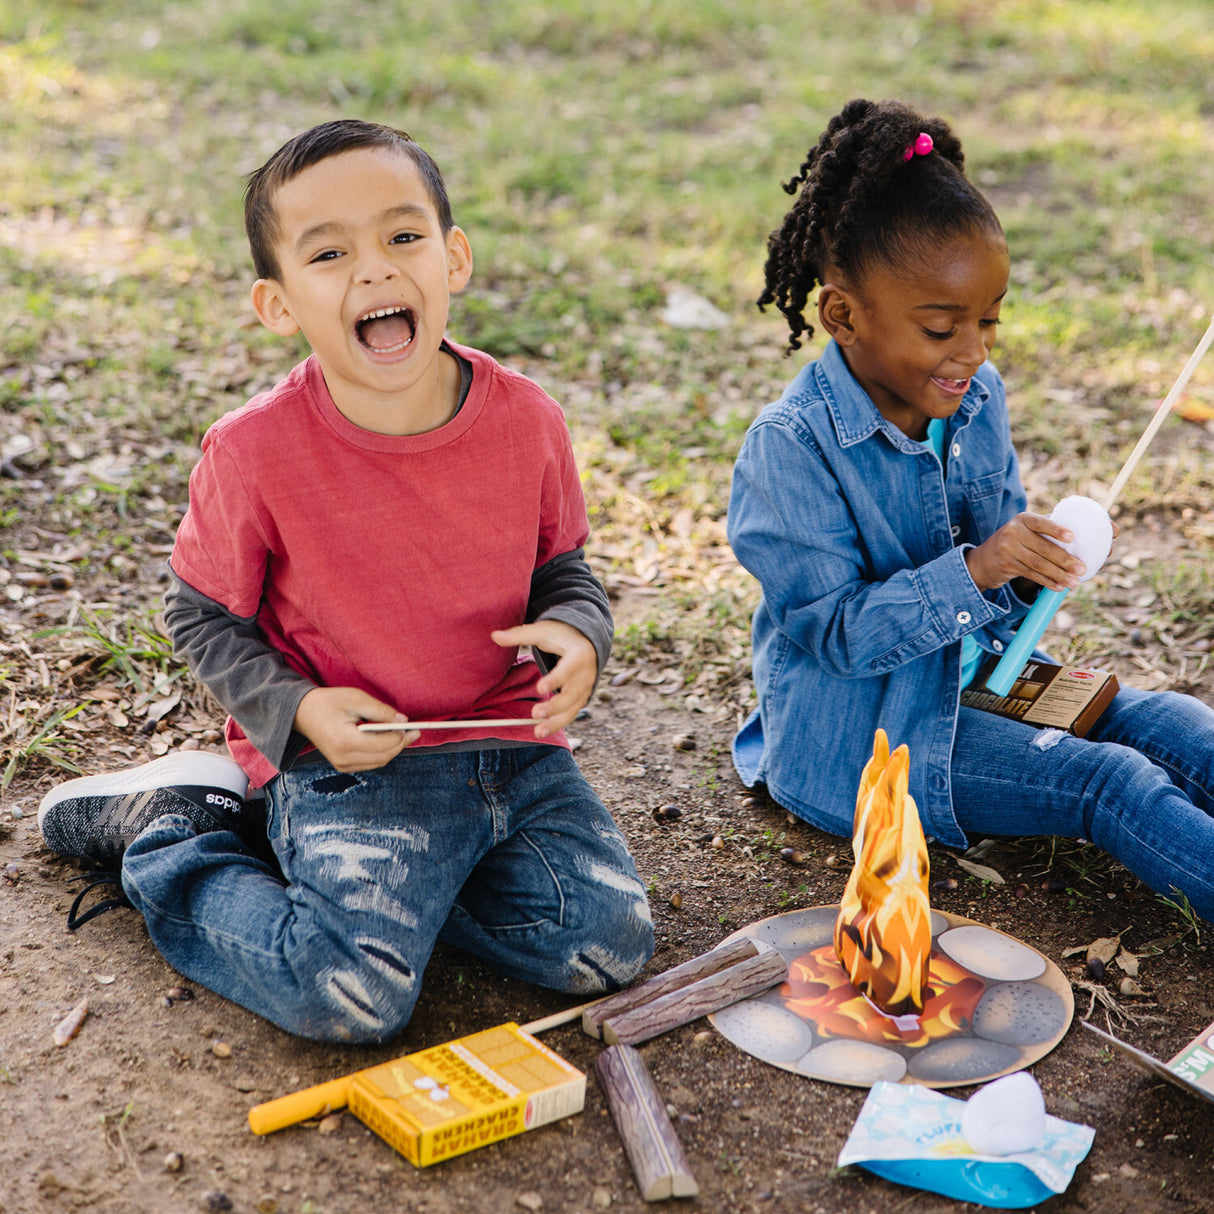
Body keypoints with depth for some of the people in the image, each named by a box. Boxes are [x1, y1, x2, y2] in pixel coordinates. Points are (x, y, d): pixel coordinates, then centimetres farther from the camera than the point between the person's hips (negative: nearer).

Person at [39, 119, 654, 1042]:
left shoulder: (526, 419, -7)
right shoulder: (254, 454, -15)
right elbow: (204, 616, 0)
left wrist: (576, 633, -12)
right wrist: (295, 711, -15)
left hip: (509, 740, 4)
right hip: (345, 752, -4)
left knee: (609, 947, -9)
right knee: (353, 996, -21)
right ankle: (172, 835, 7)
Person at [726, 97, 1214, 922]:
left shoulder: (978, 400, 1)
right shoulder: (791, 447, -21)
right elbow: (836, 633, -22)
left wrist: (1031, 568, -12)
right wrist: (974, 570, -33)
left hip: (979, 672, 7)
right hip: (862, 733, -7)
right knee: (1110, 784, -21)